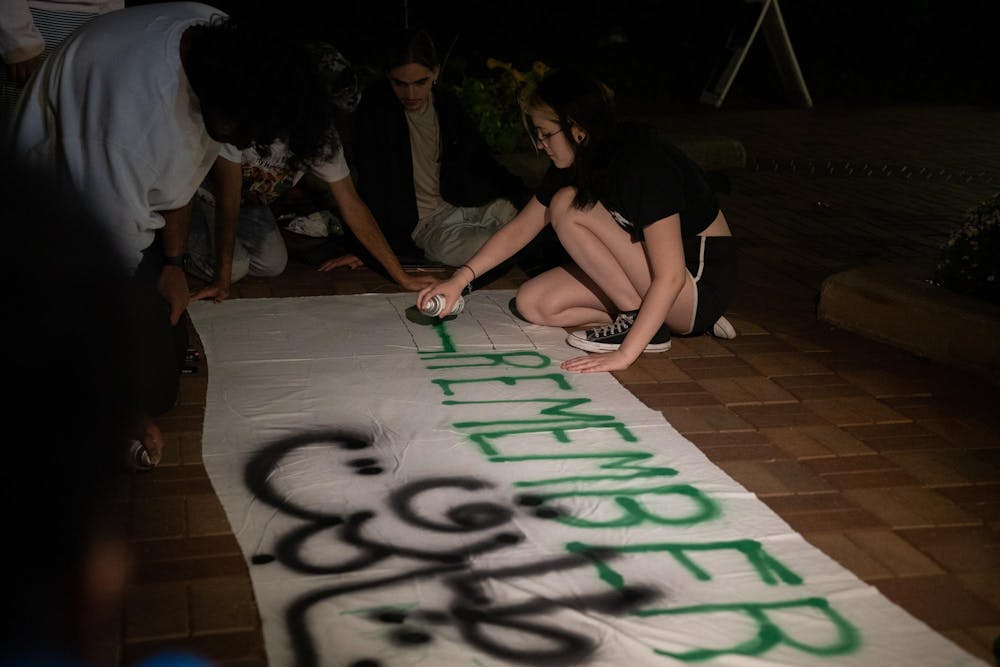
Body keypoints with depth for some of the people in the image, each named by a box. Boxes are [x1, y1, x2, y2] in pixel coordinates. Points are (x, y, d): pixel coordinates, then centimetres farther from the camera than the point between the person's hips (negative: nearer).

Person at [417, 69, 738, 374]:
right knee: (532, 303, -2)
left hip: (700, 281, -9)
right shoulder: (572, 166, -1)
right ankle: (642, 318, 1)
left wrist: (625, 354, -37)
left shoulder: (645, 163, -27)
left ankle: (637, 318, -14)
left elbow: (670, 277, -32)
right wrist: (461, 278, -3)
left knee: (568, 205, -18)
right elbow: (520, 228, 8)